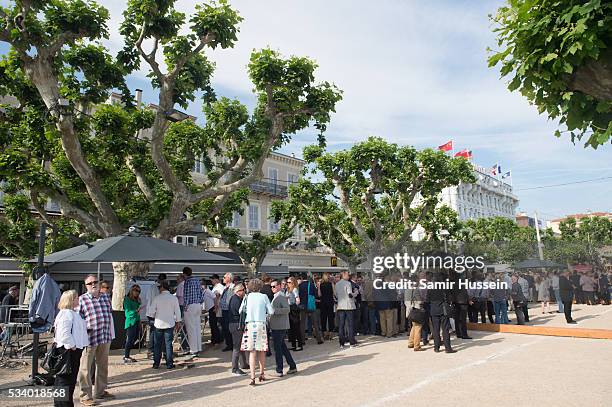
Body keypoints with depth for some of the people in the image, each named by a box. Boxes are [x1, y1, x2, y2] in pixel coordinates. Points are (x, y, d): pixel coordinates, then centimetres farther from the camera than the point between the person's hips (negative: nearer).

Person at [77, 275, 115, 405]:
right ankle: (85, 395, 14)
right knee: (86, 367, 3)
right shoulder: (81, 300, -6)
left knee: (103, 365, 16)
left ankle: (100, 391, 30)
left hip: (105, 338, 6)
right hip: (89, 338, -6)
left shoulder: (105, 297, 11)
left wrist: (111, 334, 16)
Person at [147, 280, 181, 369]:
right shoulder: (174, 298, -3)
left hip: (159, 324, 0)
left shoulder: (157, 298, -6)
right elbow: (177, 312, 1)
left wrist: (154, 317, 16)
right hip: (170, 324, 0)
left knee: (157, 345, 10)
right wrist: (177, 323, 12)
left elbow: (151, 312, -5)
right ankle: (169, 364, 5)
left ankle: (156, 364, 14)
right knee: (168, 344, 4)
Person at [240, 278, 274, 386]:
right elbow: (271, 311, -1)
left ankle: (252, 377, -4)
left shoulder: (247, 297, 0)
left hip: (250, 325, 0)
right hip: (261, 324, 0)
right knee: (261, 351, 13)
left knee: (252, 351, 1)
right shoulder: (264, 297, -1)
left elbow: (240, 311, 7)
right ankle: (262, 374, 24)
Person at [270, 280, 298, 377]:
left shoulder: (281, 296, -14)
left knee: (277, 348, -2)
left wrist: (274, 310, -26)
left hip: (279, 326, -10)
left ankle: (279, 370, 6)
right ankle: (292, 366, 24)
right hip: (275, 326, 10)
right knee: (282, 346, 16)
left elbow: (287, 309, -23)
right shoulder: (276, 296, 17)